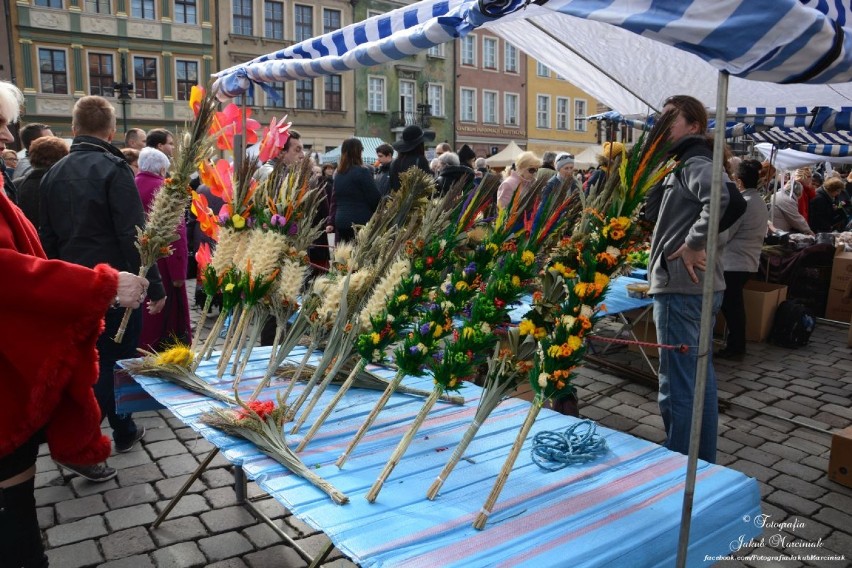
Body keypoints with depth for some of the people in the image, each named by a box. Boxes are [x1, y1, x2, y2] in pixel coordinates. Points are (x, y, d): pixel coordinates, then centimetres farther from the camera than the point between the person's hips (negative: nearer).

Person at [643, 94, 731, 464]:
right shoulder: (682, 166, 18)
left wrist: (694, 244, -24)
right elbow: (651, 212, 17)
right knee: (700, 379, 17)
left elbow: (719, 196, -33)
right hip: (698, 286, 11)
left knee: (677, 386, -2)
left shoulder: (694, 163, -12)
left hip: (681, 287, -11)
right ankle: (702, 463, 30)